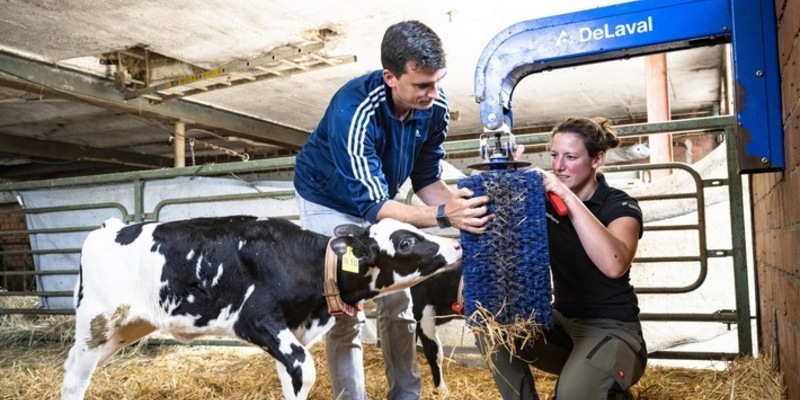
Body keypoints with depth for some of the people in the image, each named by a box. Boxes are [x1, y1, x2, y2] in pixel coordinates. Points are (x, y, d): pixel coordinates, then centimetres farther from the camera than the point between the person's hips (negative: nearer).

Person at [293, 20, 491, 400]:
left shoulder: (435, 106, -21)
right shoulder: (353, 111, -39)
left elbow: (426, 178, -11)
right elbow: (371, 203, -39)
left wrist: (454, 200, -32)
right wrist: (444, 215, -51)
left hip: (379, 196, 5)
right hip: (330, 200, -5)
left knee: (398, 301, 7)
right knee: (346, 309, -9)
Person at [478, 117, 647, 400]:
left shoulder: (620, 206, -11)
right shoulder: (544, 199, 2)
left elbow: (614, 265, -33)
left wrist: (568, 197, -33)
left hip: (613, 329, -4)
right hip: (562, 321, 4)